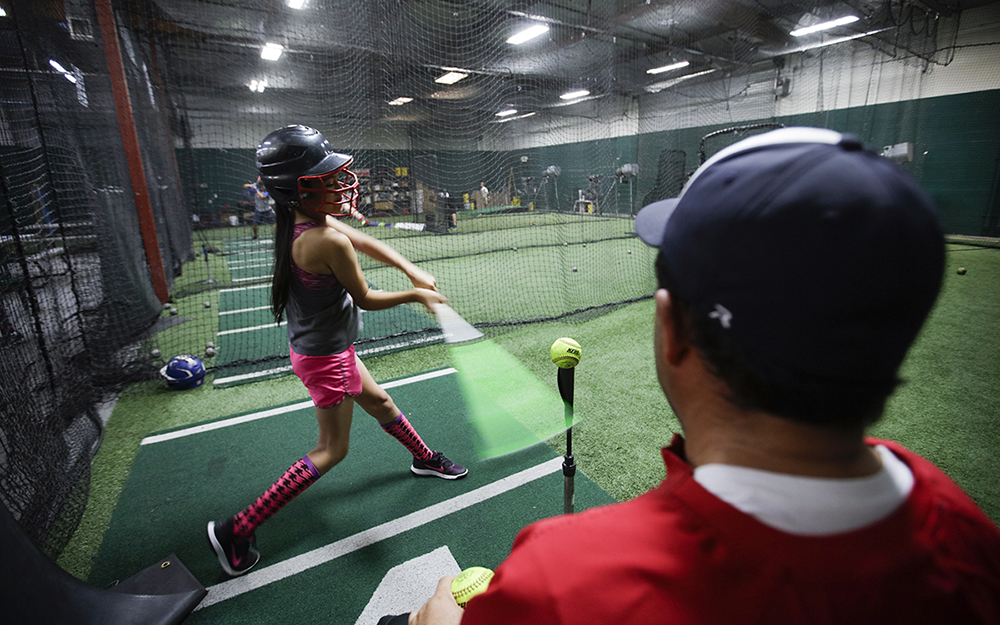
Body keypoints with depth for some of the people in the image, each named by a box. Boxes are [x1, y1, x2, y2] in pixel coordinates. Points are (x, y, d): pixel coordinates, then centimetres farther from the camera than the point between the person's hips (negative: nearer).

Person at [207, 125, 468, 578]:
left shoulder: (304, 220, -2)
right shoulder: (330, 240, -30)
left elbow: (367, 243, 5)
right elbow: (365, 299, -18)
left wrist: (414, 272, -5)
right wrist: (415, 295, -3)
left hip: (315, 345, 9)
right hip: (326, 357, -9)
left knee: (379, 402, 24)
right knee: (332, 449, 7)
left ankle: (424, 459, 48)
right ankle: (235, 531, 16)